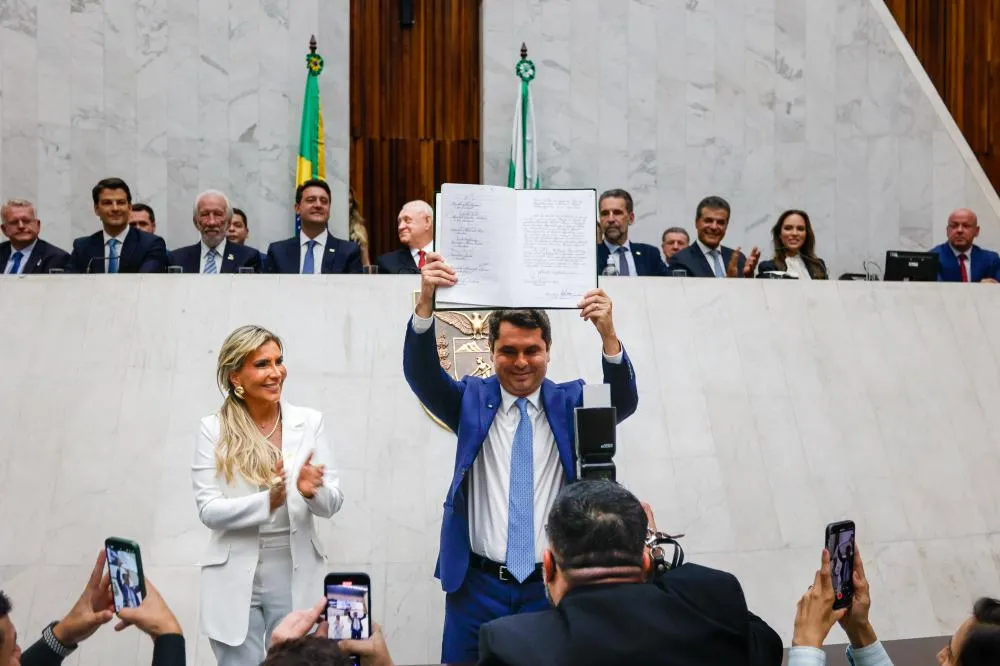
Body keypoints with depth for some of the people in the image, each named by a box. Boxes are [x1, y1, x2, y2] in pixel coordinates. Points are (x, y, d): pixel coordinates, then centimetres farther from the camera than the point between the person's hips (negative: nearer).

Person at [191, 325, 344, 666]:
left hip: (296, 576, 1)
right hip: (236, 579, -1)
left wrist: (312, 491, -24)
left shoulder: (309, 421, 1)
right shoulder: (214, 428, -4)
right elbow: (208, 510, -10)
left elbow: (332, 503, -1)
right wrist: (266, 501, -26)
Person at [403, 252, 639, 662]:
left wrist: (608, 334, -33)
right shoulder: (471, 400, 3)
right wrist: (426, 301, -31)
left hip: (553, 585, 0)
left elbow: (622, 401, -14)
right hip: (479, 584, 0)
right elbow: (421, 374, -12)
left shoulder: (570, 402, 3)